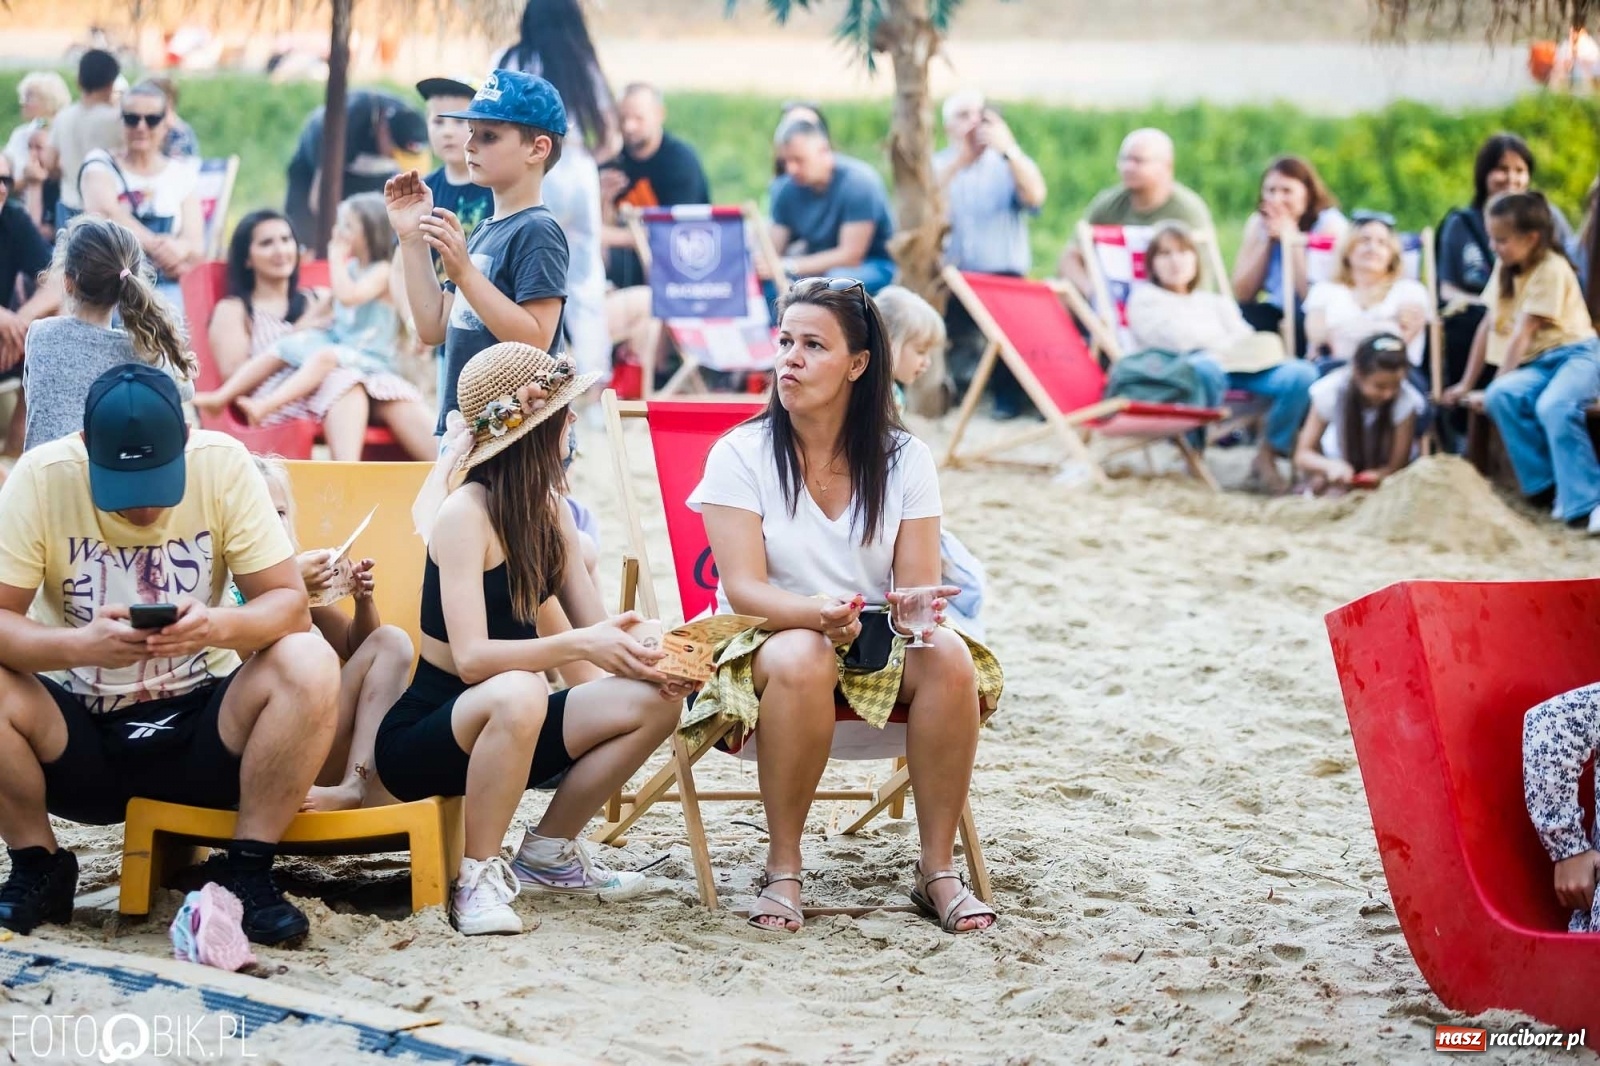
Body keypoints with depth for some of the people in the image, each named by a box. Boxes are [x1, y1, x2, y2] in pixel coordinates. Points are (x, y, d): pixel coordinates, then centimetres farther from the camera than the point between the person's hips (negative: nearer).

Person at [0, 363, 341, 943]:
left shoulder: (224, 464, -12)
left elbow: (289, 603, -12)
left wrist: (218, 626, -34)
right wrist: (81, 644, -36)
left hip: (202, 732, 0)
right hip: (77, 734, 0)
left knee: (309, 665, -27)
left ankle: (246, 871, -11)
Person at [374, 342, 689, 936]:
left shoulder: (550, 511, 6)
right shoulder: (466, 514, -19)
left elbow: (595, 630, 0)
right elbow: (472, 657, -28)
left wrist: (644, 656, -21)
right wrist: (578, 645, -38)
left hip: (499, 729, 8)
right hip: (423, 738, -8)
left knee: (652, 701, -9)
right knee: (517, 694, -39)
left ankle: (548, 854, 6)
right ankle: (478, 880, -21)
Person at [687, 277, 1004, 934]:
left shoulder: (904, 459, 1)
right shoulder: (740, 455, -6)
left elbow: (917, 586, -4)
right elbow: (743, 588, -15)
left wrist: (918, 608, -30)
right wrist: (817, 612, -36)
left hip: (878, 645, 3)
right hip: (769, 639, -2)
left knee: (949, 656, -30)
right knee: (800, 658, -38)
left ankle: (937, 869, -20)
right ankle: (782, 871, -25)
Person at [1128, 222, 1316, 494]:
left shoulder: (1216, 301, 36)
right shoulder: (1145, 298, 20)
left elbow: (1247, 340, 18)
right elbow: (1178, 338, 2)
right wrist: (1229, 344, 6)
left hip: (1238, 372, 5)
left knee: (1301, 373, -23)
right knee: (1205, 368, -44)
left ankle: (1269, 453, -9)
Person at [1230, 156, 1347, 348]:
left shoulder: (1329, 223, -11)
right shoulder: (1258, 223, 3)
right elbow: (1242, 294, -4)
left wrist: (1291, 239, -20)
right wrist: (1267, 241, -11)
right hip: (1278, 313, 4)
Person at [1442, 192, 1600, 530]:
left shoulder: (1551, 269, -13)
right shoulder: (1505, 268, 12)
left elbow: (1524, 333, -16)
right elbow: (1489, 325, 13)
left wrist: (1501, 380, -17)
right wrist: (1466, 384, 12)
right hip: (1537, 363, 7)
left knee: (1554, 406, -38)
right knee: (1501, 396, -27)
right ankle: (1546, 487, -20)